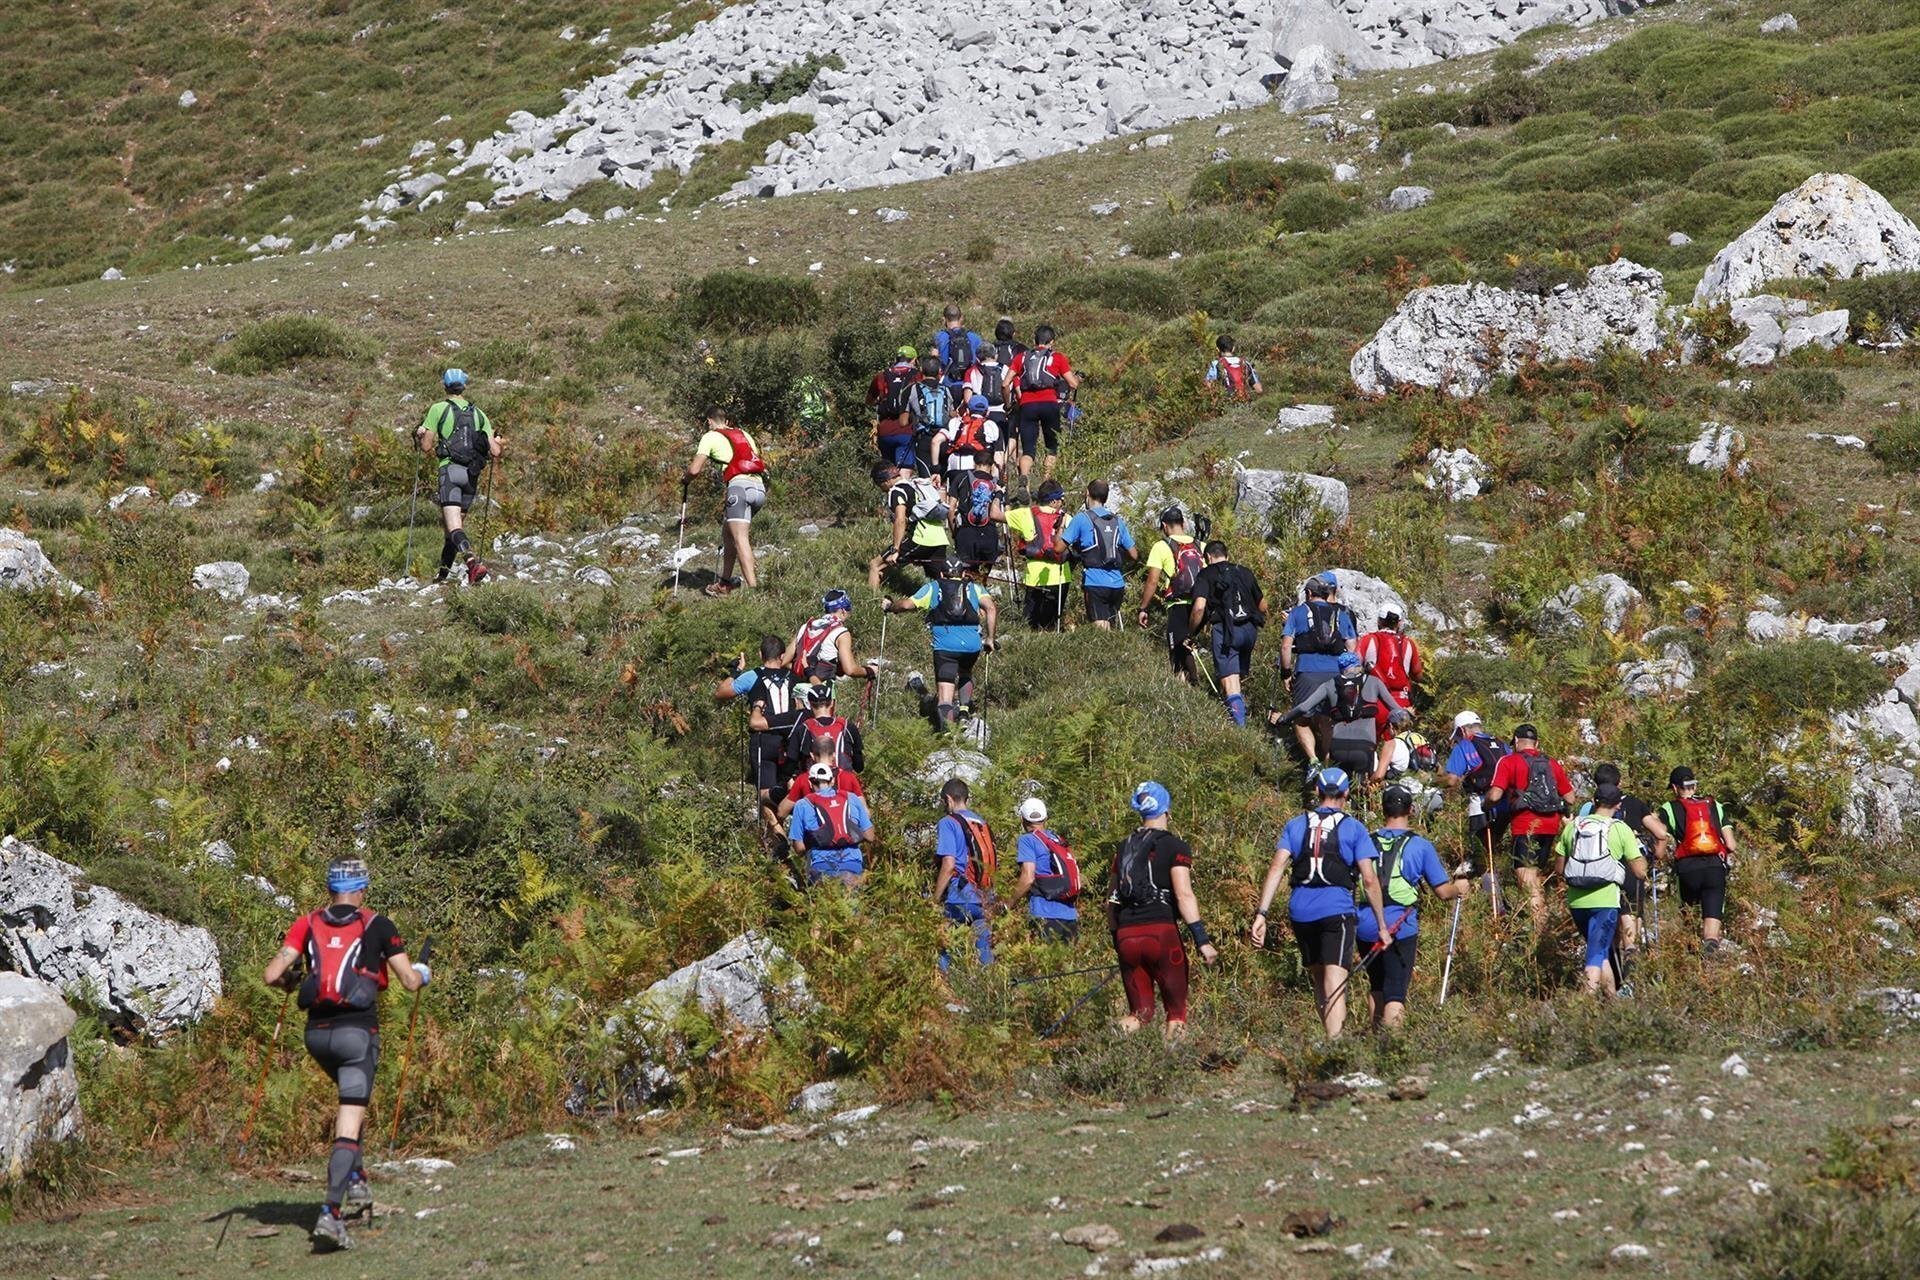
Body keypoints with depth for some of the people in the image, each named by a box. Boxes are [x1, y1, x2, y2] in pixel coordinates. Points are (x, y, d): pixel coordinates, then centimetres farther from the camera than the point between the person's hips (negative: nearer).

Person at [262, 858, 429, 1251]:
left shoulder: (308, 924, 5)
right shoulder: (377, 926, -2)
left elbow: (271, 975, 0)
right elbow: (410, 982, -2)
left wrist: (289, 981, 22)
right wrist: (424, 973, 20)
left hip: (317, 1033, 4)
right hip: (358, 1031, -4)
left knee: (354, 1096, 32)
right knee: (348, 1126, -6)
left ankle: (355, 1179, 27)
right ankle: (330, 1213, -18)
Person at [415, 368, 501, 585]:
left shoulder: (438, 409, 3)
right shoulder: (478, 413, 14)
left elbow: (427, 447, 3)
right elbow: (495, 452, 9)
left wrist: (420, 438, 25)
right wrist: (496, 442, 33)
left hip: (450, 469, -5)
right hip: (472, 474, 5)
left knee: (454, 526, -16)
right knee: (454, 523, 17)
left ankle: (472, 562, -40)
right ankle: (443, 573, 21)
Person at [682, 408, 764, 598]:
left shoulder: (710, 437, 10)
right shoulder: (743, 434, 28)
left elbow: (694, 470, 3)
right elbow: (760, 462, 26)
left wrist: (685, 481, 23)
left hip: (740, 485, -7)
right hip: (760, 487, 7)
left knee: (740, 539, -16)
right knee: (727, 531, 23)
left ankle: (753, 587, -31)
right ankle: (724, 583, 29)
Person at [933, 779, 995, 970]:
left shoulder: (948, 823, -6)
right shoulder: (982, 823, 14)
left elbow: (948, 865, -14)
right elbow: (991, 863, 13)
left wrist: (935, 900, -9)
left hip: (959, 898, -6)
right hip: (985, 900, 6)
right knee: (984, 949, 6)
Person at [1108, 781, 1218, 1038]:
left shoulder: (1124, 848, 15)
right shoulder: (1175, 847, -2)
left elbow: (1111, 898, 18)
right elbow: (1184, 895, -12)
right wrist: (1202, 940, -13)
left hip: (1126, 936, 5)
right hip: (1161, 931, -5)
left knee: (1140, 1011, 10)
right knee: (1176, 1009, 7)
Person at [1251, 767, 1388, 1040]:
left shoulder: (1295, 826, 13)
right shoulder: (1354, 828, 5)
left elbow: (1276, 869, 0)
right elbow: (1369, 879, -2)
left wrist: (1261, 914, -4)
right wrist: (1382, 926, 3)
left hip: (1300, 912, 4)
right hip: (1336, 909, -4)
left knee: (1318, 978, 20)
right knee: (1334, 985, -12)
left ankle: (1333, 1038, 29)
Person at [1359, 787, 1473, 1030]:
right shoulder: (1420, 846, -1)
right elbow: (1444, 892, 2)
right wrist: (1459, 888, 24)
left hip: (1366, 927, 3)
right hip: (1401, 928, -3)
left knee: (1377, 989, 22)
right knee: (1395, 994, -3)